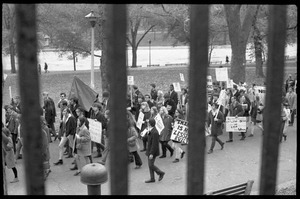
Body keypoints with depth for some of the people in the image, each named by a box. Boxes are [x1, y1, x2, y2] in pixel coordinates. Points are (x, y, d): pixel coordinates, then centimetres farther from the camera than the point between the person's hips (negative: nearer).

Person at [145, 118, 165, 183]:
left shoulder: (155, 132, -26)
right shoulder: (152, 130, 4)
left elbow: (155, 144, -25)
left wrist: (151, 154, -24)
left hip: (153, 151, -9)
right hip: (150, 151, 9)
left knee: (151, 165, -3)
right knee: (150, 165, 12)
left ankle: (161, 173, 15)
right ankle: (152, 178, 19)